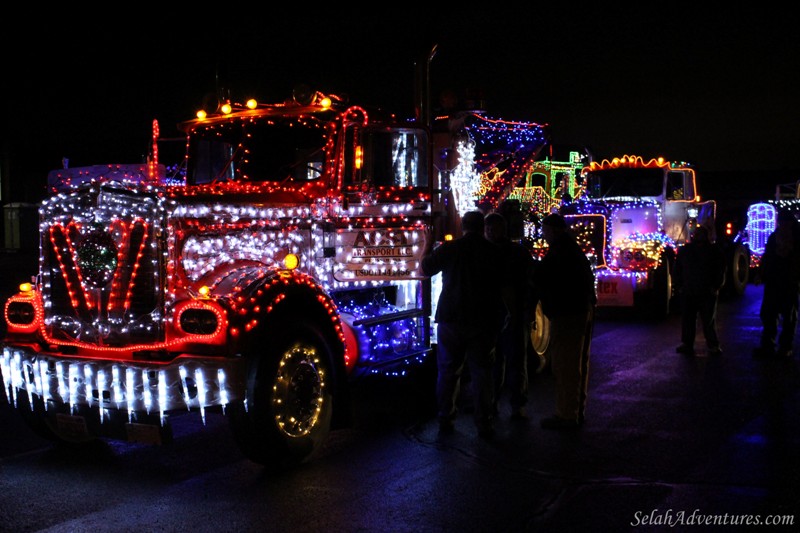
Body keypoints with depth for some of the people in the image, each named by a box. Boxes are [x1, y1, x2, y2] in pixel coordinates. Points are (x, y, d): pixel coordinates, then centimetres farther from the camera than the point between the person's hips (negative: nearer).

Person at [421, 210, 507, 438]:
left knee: (448, 371, 11)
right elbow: (505, 287, 4)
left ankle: (445, 420, 14)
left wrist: (428, 245, 22)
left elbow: (425, 268, 9)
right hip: (483, 322, 0)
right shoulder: (494, 251, -3)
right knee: (481, 372, 6)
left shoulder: (449, 248, -5)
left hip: (451, 319, 0)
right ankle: (484, 424, 6)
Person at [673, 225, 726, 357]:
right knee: (687, 320, 4)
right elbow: (677, 270, 14)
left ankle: (713, 345, 6)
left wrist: (716, 286, -6)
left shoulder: (714, 251, 3)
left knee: (709, 321, -1)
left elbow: (720, 271, 3)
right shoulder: (684, 250, 11)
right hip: (687, 293, 3)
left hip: (707, 293, -3)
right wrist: (679, 286, 5)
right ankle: (686, 344, 11)